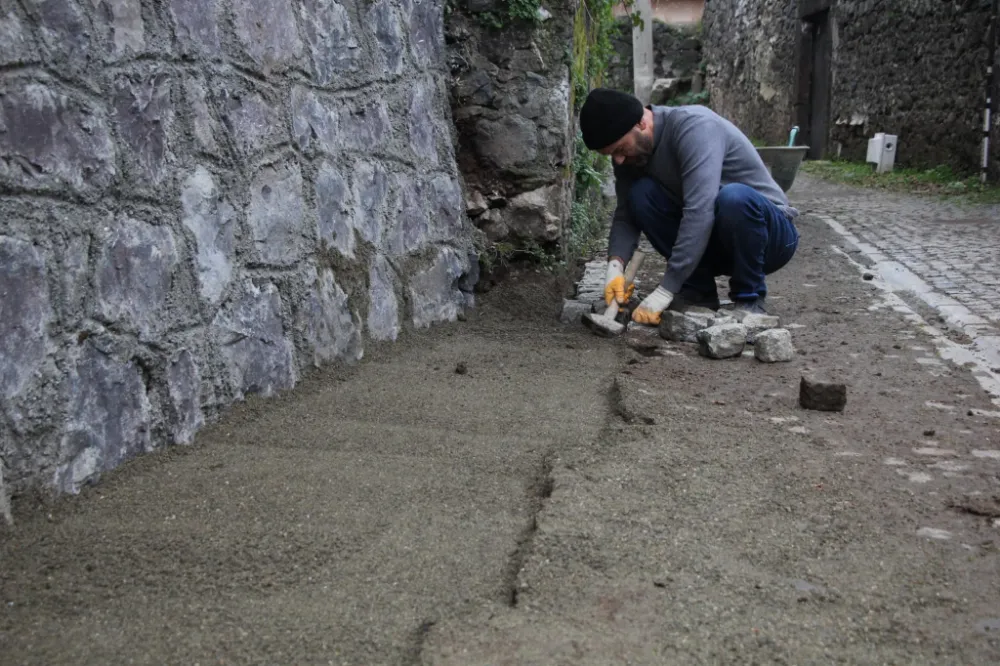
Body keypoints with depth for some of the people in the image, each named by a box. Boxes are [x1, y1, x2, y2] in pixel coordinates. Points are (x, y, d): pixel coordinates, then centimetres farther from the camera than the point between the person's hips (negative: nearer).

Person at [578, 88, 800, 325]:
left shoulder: (694, 126, -27)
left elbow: (699, 212, -37)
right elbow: (626, 213, -5)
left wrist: (664, 292, -39)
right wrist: (616, 265, -26)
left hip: (772, 234, -6)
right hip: (716, 242, 6)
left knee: (734, 197, -38)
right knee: (640, 194, -15)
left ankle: (750, 299, -14)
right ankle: (698, 291, -5)